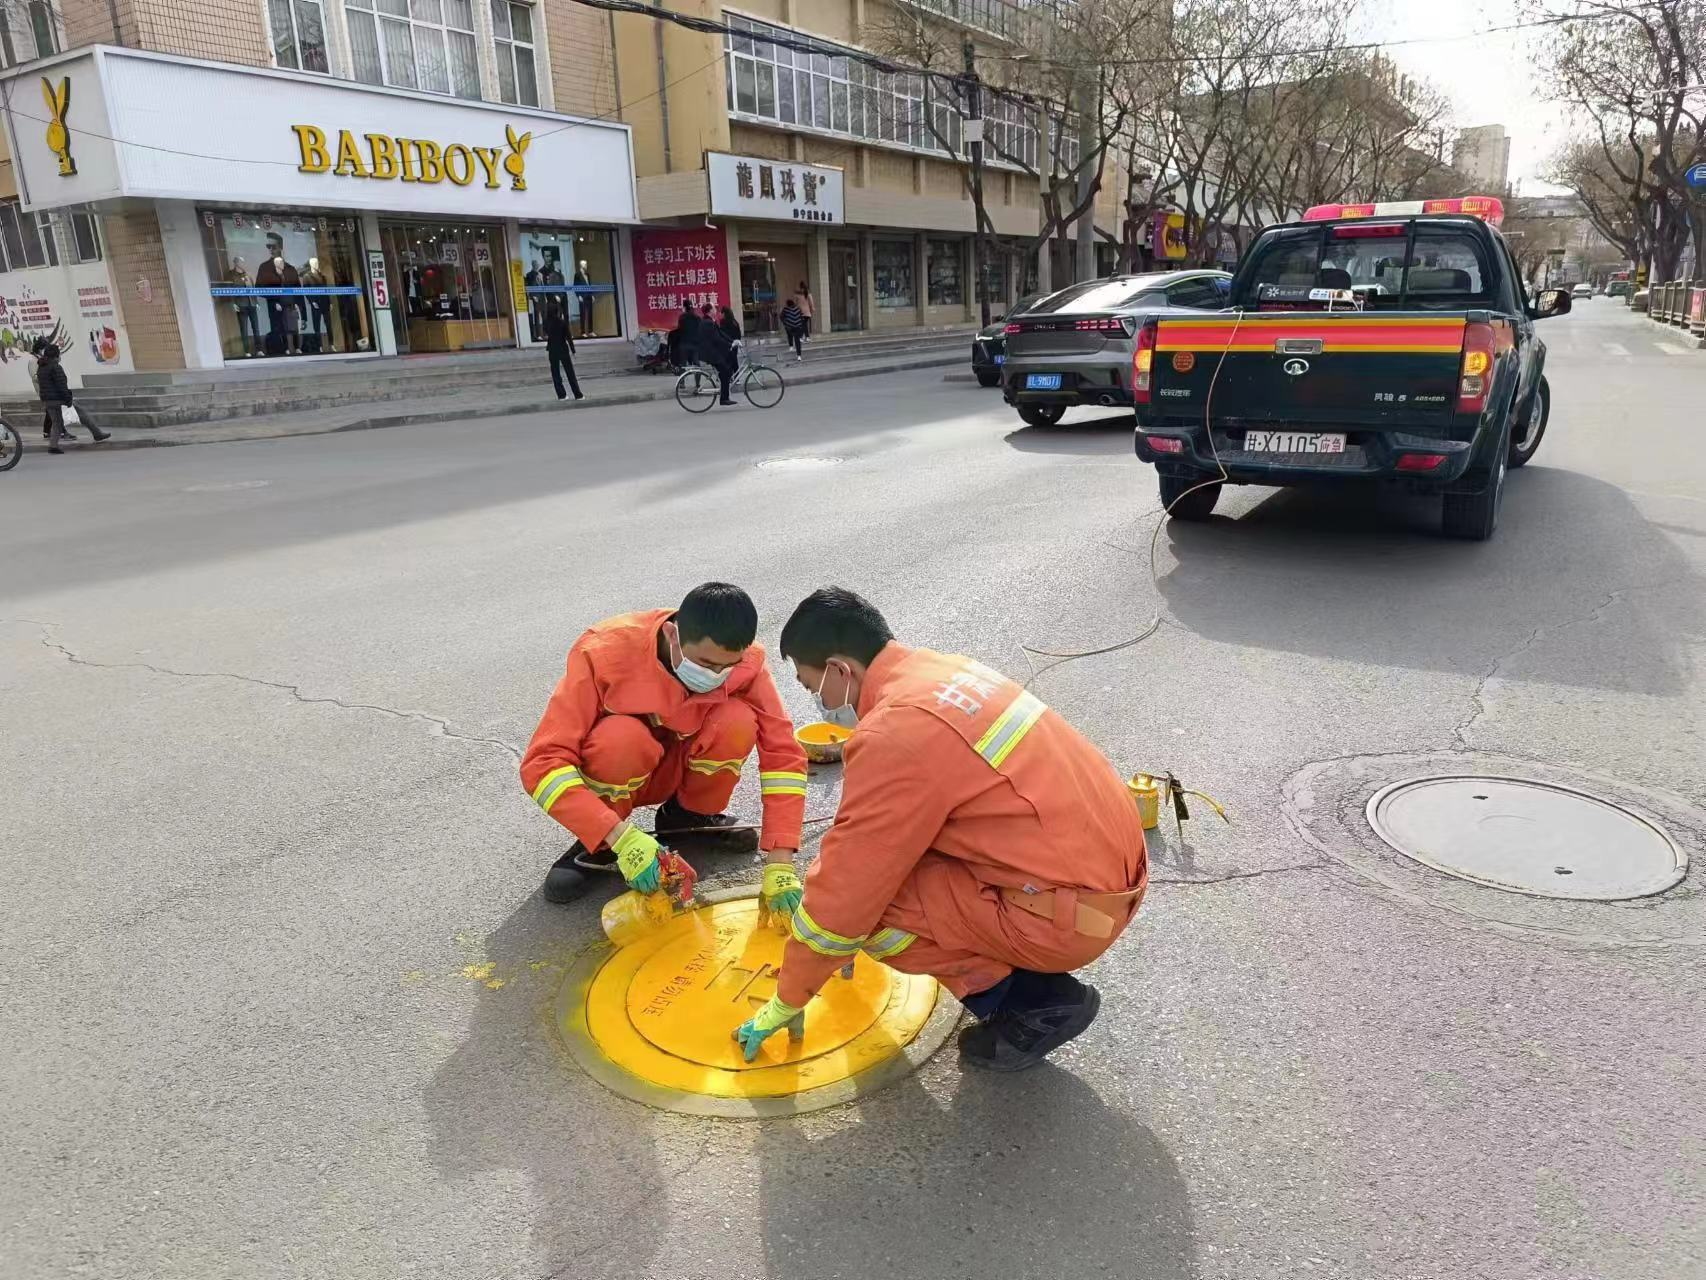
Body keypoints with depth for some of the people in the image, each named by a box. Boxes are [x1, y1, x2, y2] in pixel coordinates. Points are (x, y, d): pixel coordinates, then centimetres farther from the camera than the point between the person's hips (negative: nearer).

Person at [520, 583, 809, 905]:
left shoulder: (744, 660, -23)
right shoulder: (605, 652, -31)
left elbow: (783, 752, -23)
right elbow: (541, 763, -34)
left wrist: (780, 863, -33)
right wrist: (621, 838, -43)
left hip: (676, 767, 3)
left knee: (738, 721, -28)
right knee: (623, 736, -37)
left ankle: (688, 816, 0)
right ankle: (596, 844, -9)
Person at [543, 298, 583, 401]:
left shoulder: (547, 323, -4)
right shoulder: (563, 322, -11)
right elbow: (569, 338, -10)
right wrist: (573, 351, -3)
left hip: (552, 350, 2)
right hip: (563, 349, -2)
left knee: (555, 373, 10)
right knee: (570, 373, 3)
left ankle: (561, 395, 7)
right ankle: (578, 395, 2)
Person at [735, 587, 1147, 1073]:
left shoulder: (893, 735, -21)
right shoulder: (943, 670, 7)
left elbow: (846, 889, -12)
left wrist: (787, 1001, 3)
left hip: (1070, 911, -9)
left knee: (868, 900, -6)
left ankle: (1038, 1001, 3)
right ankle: (1034, 980, 16)